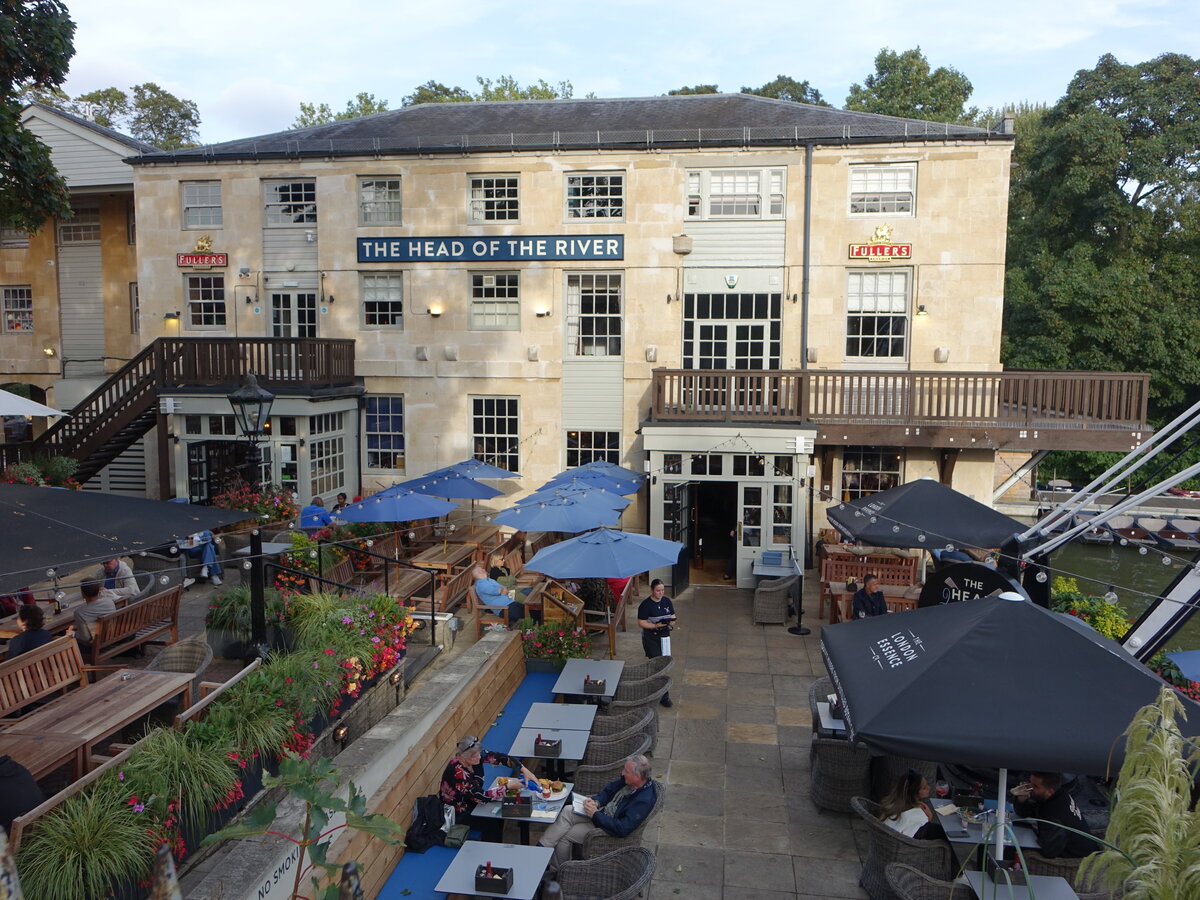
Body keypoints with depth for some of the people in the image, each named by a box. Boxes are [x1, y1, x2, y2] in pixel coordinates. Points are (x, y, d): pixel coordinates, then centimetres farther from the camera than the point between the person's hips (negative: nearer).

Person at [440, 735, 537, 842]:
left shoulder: (476, 754, -16)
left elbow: (499, 757, -12)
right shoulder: (457, 772, -35)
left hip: (471, 802, 7)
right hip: (456, 813, -7)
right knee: (491, 823, -15)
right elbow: (481, 796, -33)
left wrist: (524, 770, -21)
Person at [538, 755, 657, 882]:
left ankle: (554, 872, 13)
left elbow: (622, 829, -32)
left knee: (564, 836, -8)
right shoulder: (628, 780, -6)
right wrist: (596, 801, -9)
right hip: (602, 812, 8)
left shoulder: (644, 800, -30)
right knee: (567, 811, -11)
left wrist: (595, 814, -25)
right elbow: (608, 790, 11)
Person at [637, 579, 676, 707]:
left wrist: (671, 621, -15)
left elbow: (672, 617, 9)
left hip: (664, 635, 6)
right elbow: (641, 623, -14)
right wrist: (656, 625, -25)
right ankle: (663, 696, -1)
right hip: (650, 637, -6)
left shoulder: (667, 601, 1)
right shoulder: (646, 605, -15)